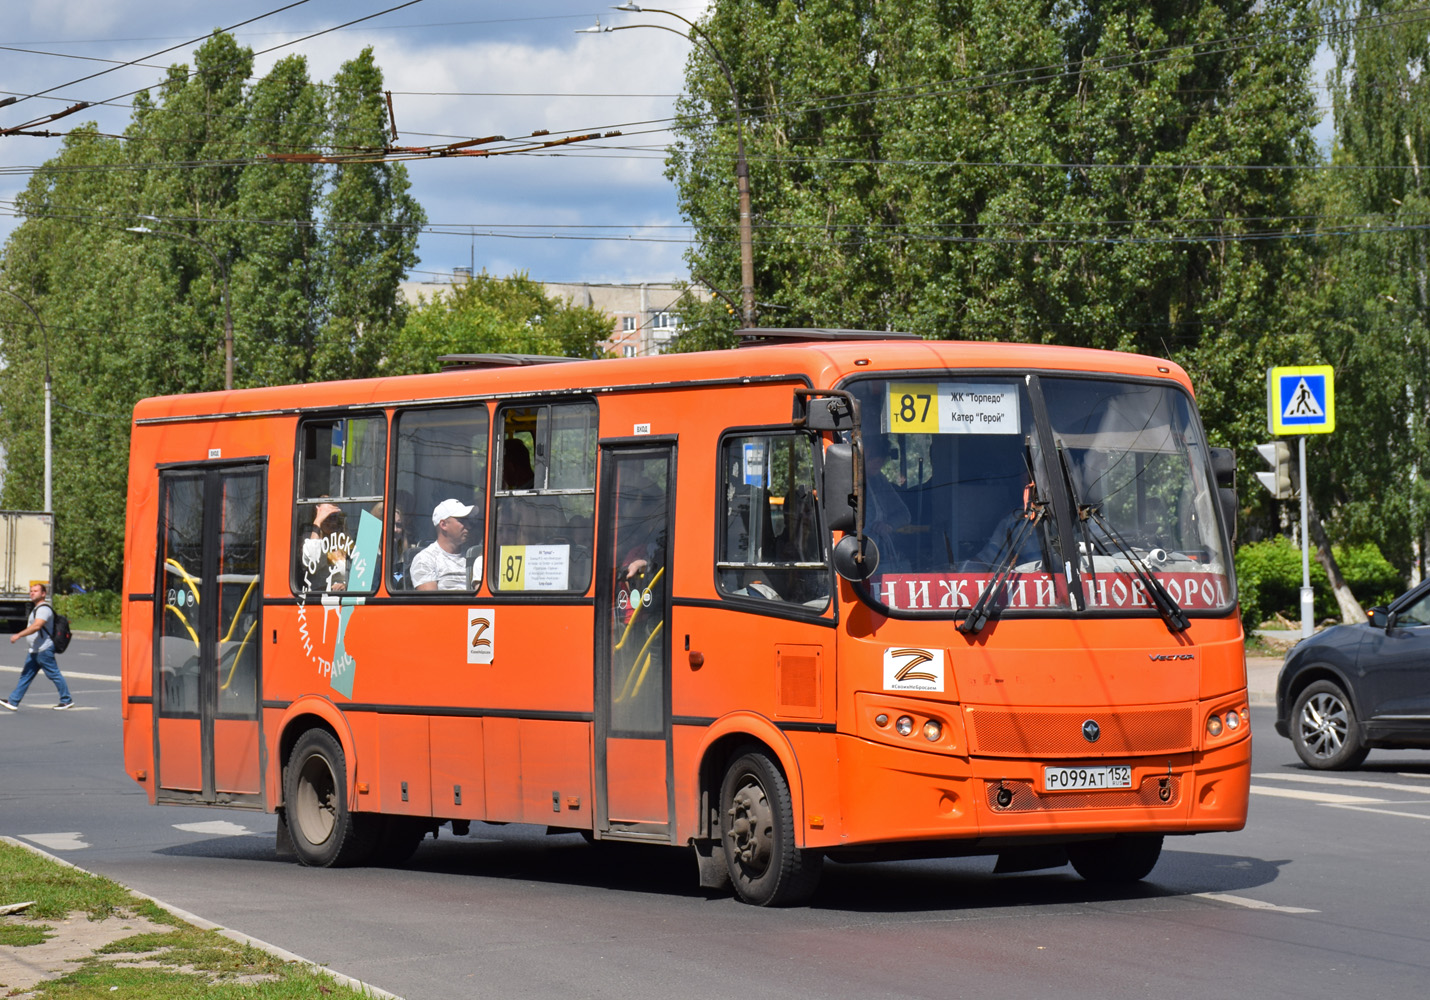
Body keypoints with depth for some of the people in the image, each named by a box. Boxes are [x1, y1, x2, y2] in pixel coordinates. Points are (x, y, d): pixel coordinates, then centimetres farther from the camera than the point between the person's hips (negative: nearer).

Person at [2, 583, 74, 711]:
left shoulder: (44, 609, -17)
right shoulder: (36, 608, 18)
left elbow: (36, 626, -29)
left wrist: (19, 635, -27)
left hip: (44, 650, -11)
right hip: (35, 651, 11)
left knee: (54, 675, -1)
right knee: (26, 675, 7)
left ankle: (66, 700, 9)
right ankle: (13, 702, 7)